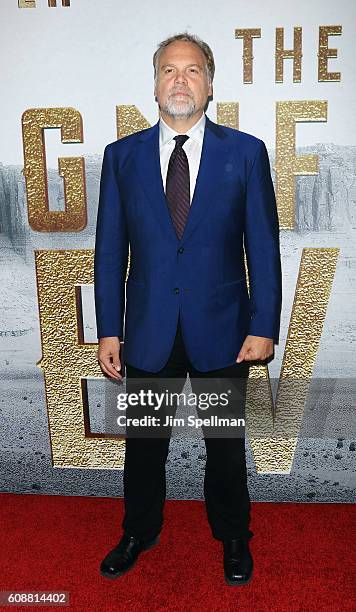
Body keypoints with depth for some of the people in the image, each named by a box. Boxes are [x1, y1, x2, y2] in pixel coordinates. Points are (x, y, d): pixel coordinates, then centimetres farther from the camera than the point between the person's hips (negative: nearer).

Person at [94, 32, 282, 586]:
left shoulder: (245, 152, -1)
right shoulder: (122, 156, 3)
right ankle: (139, 532, 42)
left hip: (221, 330, -1)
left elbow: (263, 246, -2)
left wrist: (264, 327, -7)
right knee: (143, 444, 16)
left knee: (226, 444, 16)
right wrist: (108, 330, -1)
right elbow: (109, 250, 2)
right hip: (148, 330, 2)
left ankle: (233, 537, 40)